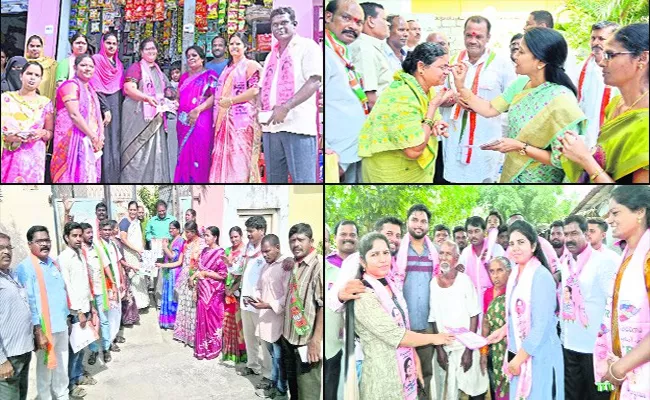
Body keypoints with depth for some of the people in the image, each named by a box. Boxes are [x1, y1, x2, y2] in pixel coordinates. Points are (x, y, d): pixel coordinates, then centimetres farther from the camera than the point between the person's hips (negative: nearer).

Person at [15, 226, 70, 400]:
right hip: (44, 328, -6)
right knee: (45, 368, 7)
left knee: (62, 365, 18)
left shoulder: (54, 263, 8)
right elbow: (28, 301, -16)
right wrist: (38, 332, -18)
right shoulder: (25, 268, -13)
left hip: (61, 324, 6)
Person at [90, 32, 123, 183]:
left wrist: (118, 110, 9)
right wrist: (105, 109, -16)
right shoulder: (96, 59, 0)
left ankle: (113, 179, 6)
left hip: (116, 108, 6)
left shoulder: (119, 65, 20)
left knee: (115, 144, 3)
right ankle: (102, 179, -11)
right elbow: (95, 87, -9)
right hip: (102, 106, -6)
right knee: (103, 143, -11)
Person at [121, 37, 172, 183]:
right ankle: (133, 179, -2)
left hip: (155, 116, 7)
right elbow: (128, 89, -15)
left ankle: (154, 179, 9)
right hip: (138, 115, -7)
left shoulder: (158, 71, 19)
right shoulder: (136, 67, -2)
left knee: (155, 149, 4)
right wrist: (147, 98, -28)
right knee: (137, 150, -6)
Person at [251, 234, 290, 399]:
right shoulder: (266, 266, 10)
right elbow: (259, 288, 19)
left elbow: (288, 297, -19)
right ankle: (273, 385, 32)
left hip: (278, 320, -7)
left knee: (279, 358, 3)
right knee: (273, 356, 20)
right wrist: (255, 298, -1)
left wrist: (268, 305, -24)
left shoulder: (287, 267, -16)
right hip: (266, 318, 8)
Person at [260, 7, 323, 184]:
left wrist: (286, 107, -18)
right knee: (274, 179, 9)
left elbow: (315, 81, -10)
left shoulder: (307, 46, 2)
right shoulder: (271, 55, 23)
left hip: (297, 125, -7)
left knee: (302, 180, -9)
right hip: (271, 125, 7)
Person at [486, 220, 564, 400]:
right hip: (519, 354, 7)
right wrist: (504, 330, 5)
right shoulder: (515, 274, 7)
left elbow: (541, 326, -19)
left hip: (538, 356, -7)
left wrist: (518, 359, -16)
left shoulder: (541, 276, -16)